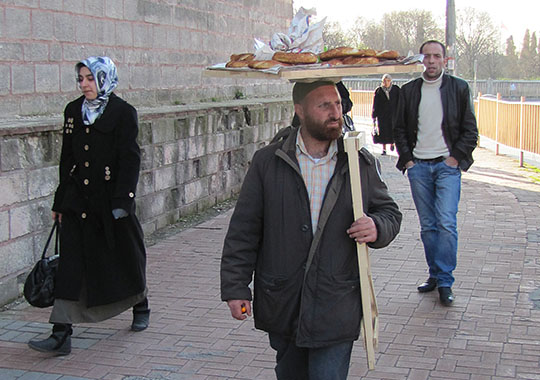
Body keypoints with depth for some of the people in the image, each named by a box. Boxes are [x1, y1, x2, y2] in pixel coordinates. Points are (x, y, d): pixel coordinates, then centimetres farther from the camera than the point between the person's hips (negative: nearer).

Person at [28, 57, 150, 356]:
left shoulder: (123, 113, -6)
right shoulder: (73, 111, 9)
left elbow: (129, 160, -10)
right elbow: (67, 159, 13)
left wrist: (122, 201, -16)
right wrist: (60, 202, 12)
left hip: (110, 201, -4)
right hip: (78, 201, 4)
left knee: (124, 256, 12)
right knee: (71, 264, -2)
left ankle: (140, 306, 39)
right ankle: (61, 336, -3)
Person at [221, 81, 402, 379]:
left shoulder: (362, 163, 2)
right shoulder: (267, 162, -1)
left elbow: (389, 212, 12)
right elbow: (243, 229, 1)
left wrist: (377, 228, -12)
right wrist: (235, 287, -3)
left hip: (336, 309, -1)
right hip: (281, 306, 1)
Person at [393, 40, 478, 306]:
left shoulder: (459, 88, 4)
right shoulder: (409, 91, 9)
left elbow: (470, 131, 4)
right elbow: (399, 129, 12)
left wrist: (456, 157, -6)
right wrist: (407, 159, 2)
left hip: (447, 165, -2)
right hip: (418, 165, 2)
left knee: (446, 223, -11)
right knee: (427, 225, 6)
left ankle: (445, 281, -5)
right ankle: (435, 274, 18)